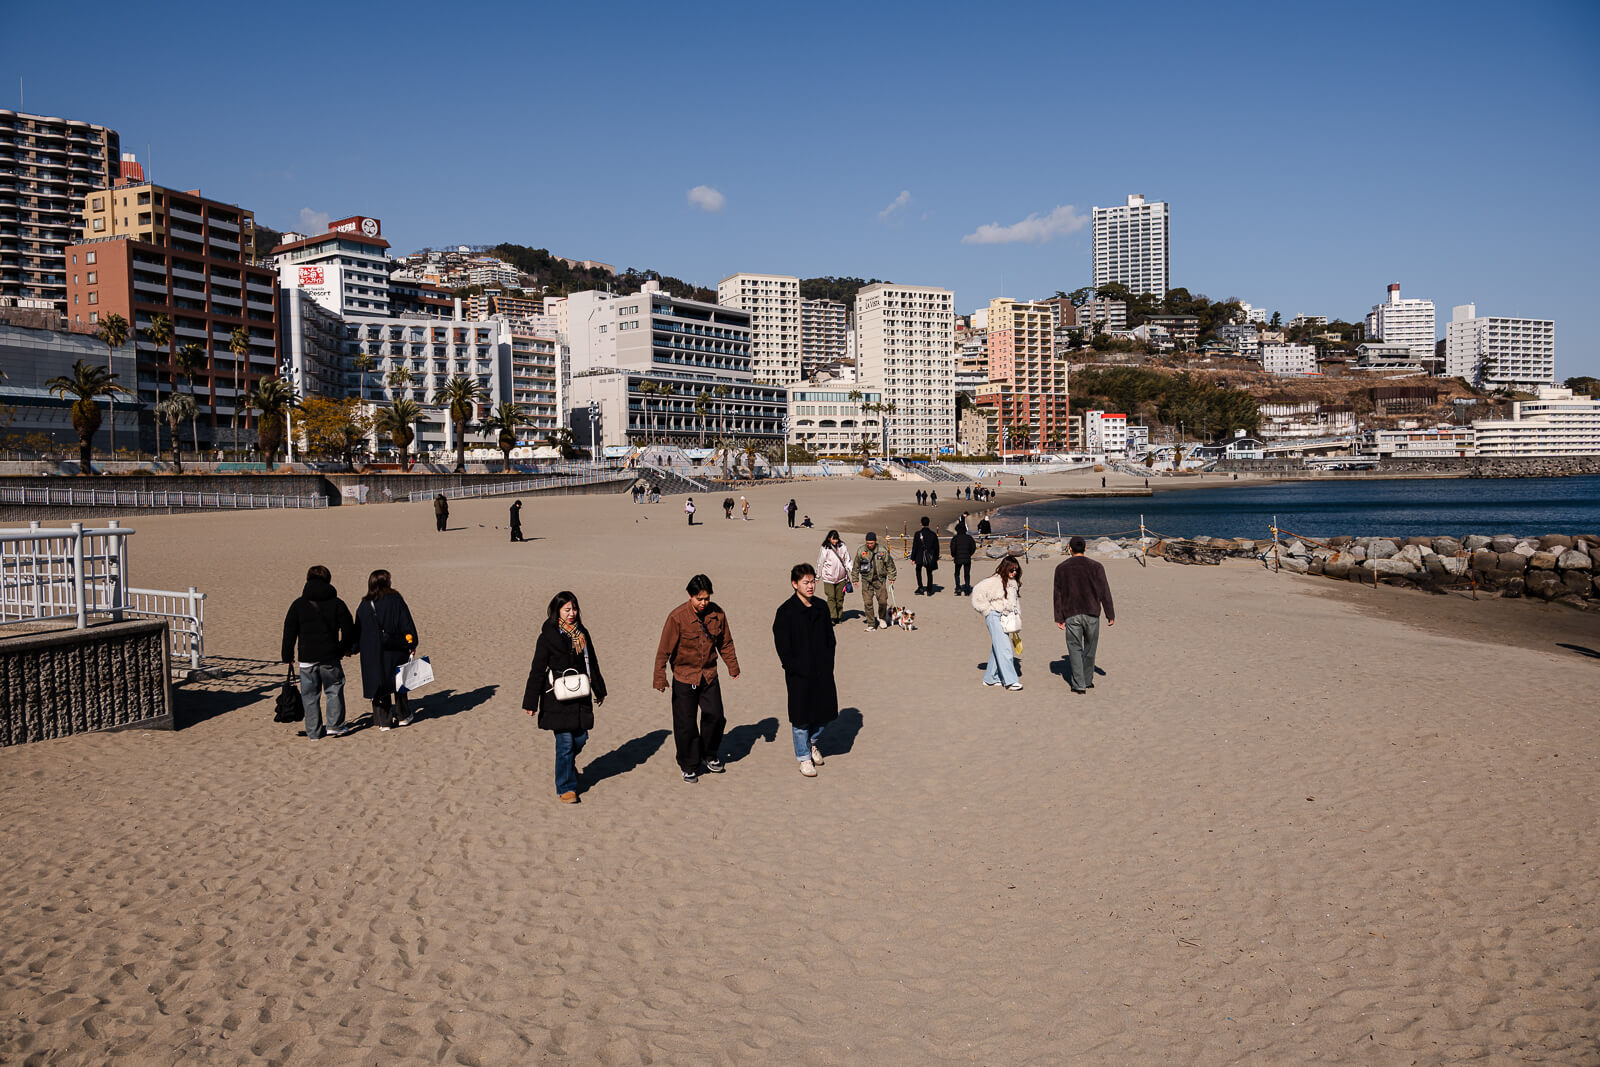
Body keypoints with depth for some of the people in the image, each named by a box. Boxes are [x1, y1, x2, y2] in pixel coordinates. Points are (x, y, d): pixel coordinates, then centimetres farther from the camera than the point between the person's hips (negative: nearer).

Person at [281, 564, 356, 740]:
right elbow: (348, 629, 2)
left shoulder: (298, 604, 2)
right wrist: (343, 649, 17)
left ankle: (313, 732, 10)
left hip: (307, 659, 1)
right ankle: (335, 725, 6)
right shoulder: (336, 603, 0)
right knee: (334, 690, 12)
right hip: (330, 657, -1)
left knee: (310, 695, 8)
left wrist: (287, 656, 12)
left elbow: (289, 632, 4)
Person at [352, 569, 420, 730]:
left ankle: (384, 722, 8)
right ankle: (405, 716, 23)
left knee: (380, 685, 7)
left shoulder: (365, 606, -3)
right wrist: (412, 644, 3)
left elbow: (358, 631, 2)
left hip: (375, 655, 0)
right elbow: (407, 624, -4)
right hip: (396, 651, 0)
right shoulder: (396, 600, -6)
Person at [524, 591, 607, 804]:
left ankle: (567, 766, 40)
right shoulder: (548, 637, -7)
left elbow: (592, 662, 19)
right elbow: (537, 670, -5)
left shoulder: (582, 633, 8)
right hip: (557, 697, -5)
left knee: (580, 738, 8)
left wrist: (599, 690, 24)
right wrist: (531, 702, -6)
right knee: (565, 741, -5)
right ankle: (566, 787, 8)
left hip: (580, 695, 5)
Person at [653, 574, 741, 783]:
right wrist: (660, 678, -13)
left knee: (715, 716, 7)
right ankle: (689, 766, 19)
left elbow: (725, 643, 9)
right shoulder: (677, 617, -18)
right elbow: (664, 649, -13)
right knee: (685, 724, 2)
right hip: (684, 677, -4)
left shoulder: (717, 614, -5)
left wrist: (733, 666, 14)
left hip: (709, 676, 4)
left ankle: (709, 755, 32)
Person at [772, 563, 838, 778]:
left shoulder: (821, 607, 5)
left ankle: (812, 742, 37)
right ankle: (804, 757, 22)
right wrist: (796, 669, -13)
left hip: (822, 672, 5)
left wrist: (827, 664, 2)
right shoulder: (786, 612, -10)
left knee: (826, 711, 9)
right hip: (799, 674, -5)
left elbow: (830, 639, 12)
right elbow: (782, 647, -9)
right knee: (801, 717, 5)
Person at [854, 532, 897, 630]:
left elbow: (890, 565, 4)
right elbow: (856, 566, 8)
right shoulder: (861, 551, -3)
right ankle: (871, 624, 7)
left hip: (880, 579, 0)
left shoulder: (882, 551, -5)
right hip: (866, 580, 0)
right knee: (868, 602, -3)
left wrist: (891, 578, 3)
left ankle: (882, 619, 26)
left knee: (883, 601, -2)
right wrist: (855, 579, 9)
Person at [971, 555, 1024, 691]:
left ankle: (990, 678, 19)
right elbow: (978, 592, -14)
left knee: (997, 648, 10)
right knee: (1004, 648, -12)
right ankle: (1010, 681, -14)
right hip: (995, 617, -7)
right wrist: (987, 610, -9)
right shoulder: (995, 581, -13)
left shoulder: (1014, 583, 12)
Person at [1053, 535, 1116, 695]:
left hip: (1071, 614, 0)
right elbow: (1104, 592, -3)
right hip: (1091, 613, 0)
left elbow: (1058, 594, 3)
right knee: (1090, 647, 14)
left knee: (1075, 648, 3)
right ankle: (1087, 680, 24)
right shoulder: (1095, 566, -1)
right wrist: (1110, 615, 1)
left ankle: (1079, 684, -2)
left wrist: (1059, 618, 7)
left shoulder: (1061, 568, 3)